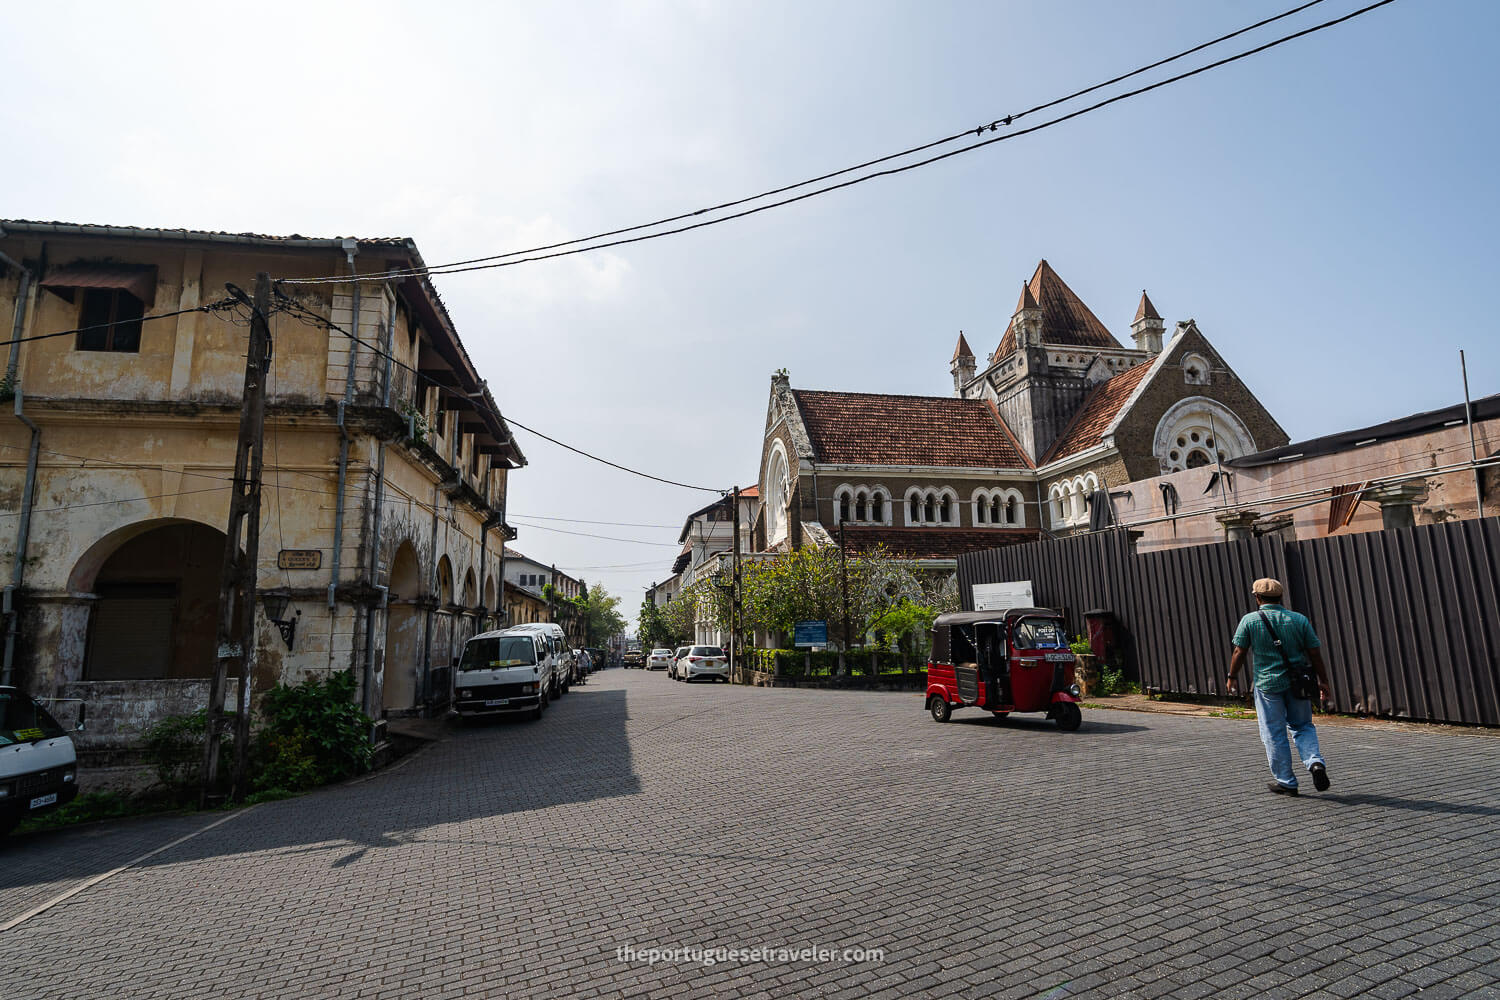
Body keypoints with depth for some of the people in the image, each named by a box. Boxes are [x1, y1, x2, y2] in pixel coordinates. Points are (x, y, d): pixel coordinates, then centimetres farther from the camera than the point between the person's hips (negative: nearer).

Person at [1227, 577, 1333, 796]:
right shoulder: (1299, 619, 1)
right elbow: (1315, 652, 1)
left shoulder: (1249, 620, -7)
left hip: (1267, 683, -3)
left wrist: (1231, 677, 5)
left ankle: (1286, 782, 14)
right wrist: (1323, 681, 10)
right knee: (1303, 726, 21)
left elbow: (1239, 652, -6)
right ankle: (1316, 763, -2)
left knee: (1274, 735, 7)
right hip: (1297, 682, 3)